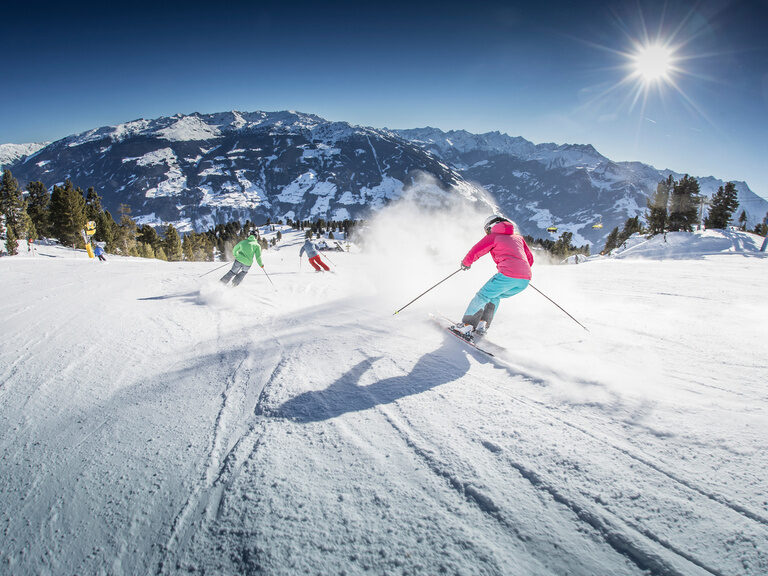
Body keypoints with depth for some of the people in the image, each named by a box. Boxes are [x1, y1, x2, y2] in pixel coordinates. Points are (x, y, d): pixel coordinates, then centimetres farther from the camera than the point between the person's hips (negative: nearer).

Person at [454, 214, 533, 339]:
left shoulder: (493, 236, 13)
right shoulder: (519, 238, 28)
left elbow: (474, 252, 8)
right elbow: (530, 259, 28)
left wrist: (466, 263, 28)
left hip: (507, 276, -6)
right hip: (525, 281, 6)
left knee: (483, 296, 12)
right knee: (495, 296, 27)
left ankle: (467, 325, 15)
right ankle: (483, 326, 21)